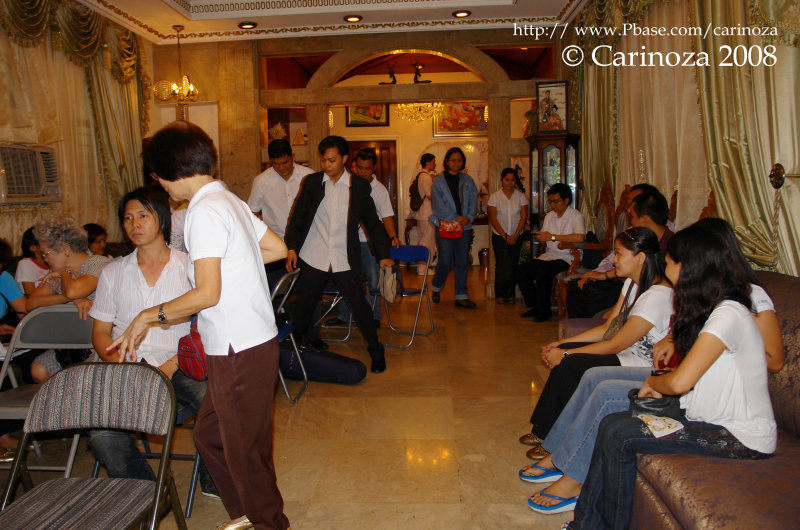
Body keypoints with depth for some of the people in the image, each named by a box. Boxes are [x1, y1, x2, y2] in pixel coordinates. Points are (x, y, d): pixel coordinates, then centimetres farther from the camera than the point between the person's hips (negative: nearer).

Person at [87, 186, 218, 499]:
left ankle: (213, 484, 1)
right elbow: (100, 332, 17)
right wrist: (119, 362, -5)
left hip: (177, 365, -2)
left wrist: (174, 365, -12)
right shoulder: (113, 273, 17)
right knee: (102, 437, -25)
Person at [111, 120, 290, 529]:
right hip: (252, 342, 10)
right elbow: (278, 248, 18)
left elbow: (207, 294, -22)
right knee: (208, 435, 22)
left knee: (244, 449, 7)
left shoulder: (204, 212, -17)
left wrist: (148, 317, -10)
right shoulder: (231, 201, 11)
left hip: (240, 352, -10)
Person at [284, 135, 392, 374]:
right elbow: (297, 217, 7)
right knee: (302, 306, 7)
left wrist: (383, 255, 3)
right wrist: (292, 247, -3)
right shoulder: (311, 182, 4)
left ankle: (376, 352, 20)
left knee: (359, 304, 1)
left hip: (344, 259, -1)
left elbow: (372, 222, 8)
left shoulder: (360, 187, 3)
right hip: (313, 258, 1)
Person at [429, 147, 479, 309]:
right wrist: (455, 218, -15)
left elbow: (473, 201, 7)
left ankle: (461, 296, 10)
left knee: (462, 262, 5)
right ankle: (436, 286, 22)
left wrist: (469, 217, -12)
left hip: (464, 227, 4)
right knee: (446, 262, -6)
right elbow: (438, 204, -7)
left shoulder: (467, 180, 13)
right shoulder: (438, 180, 1)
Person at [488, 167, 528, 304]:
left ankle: (511, 294, 7)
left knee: (513, 264, -1)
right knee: (501, 265, -3)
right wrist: (504, 236, -11)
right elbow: (493, 218, -5)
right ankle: (500, 294, 6)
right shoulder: (495, 196, -1)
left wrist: (515, 235, -11)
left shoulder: (521, 196, 3)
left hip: (516, 237, 1)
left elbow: (523, 217, -1)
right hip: (499, 236, -1)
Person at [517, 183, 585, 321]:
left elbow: (580, 237, -26)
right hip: (549, 255, 7)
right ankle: (534, 306, 0)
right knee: (522, 270, -13)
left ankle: (544, 311, -10)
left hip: (567, 258, -7)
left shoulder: (576, 216, -7)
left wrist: (552, 237, -24)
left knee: (542, 274, -31)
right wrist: (539, 238, -8)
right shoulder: (549, 216, 16)